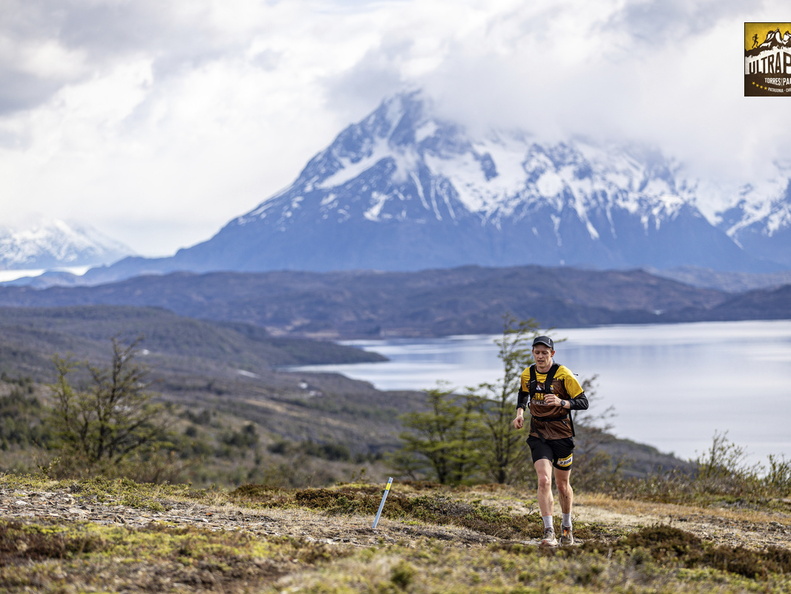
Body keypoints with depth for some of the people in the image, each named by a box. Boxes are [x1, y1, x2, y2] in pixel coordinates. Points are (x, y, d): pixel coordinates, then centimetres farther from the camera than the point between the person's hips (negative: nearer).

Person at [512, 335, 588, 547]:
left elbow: (583, 402, -12)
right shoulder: (527, 375, 2)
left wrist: (561, 402, -29)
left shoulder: (563, 374, -11)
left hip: (561, 434, -2)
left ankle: (567, 527, 34)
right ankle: (549, 532, -17)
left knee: (562, 484, 9)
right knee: (544, 480, -17)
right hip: (538, 435, 2)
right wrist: (520, 413, 4)